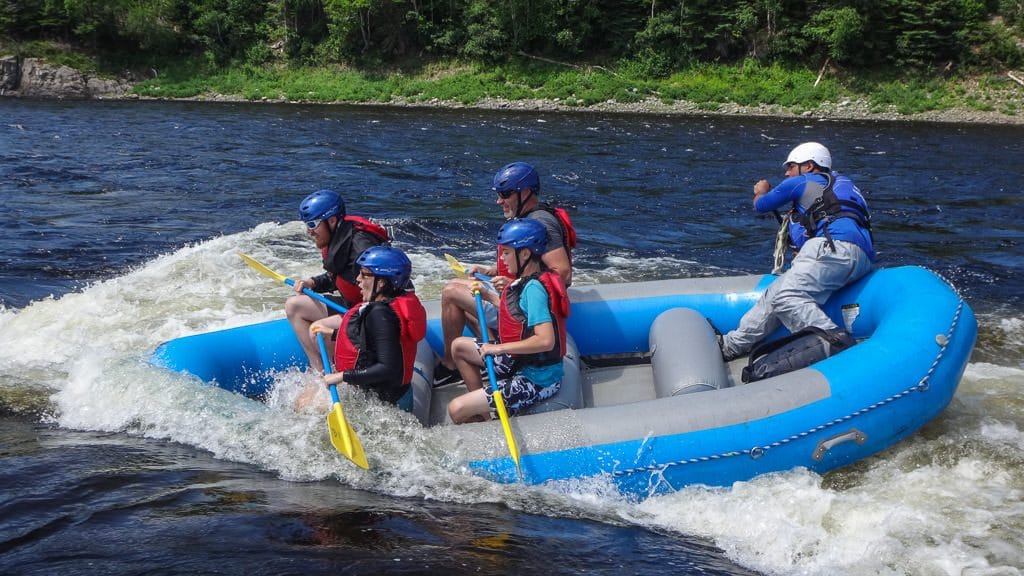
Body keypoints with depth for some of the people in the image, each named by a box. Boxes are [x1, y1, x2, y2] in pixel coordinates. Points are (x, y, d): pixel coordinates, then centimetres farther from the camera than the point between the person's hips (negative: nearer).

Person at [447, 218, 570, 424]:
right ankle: (481, 407, 20)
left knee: (457, 410, -19)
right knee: (459, 346, 22)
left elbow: (546, 340, -32)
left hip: (537, 379, -10)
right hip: (521, 362, 10)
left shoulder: (533, 288, -24)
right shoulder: (530, 280, 5)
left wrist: (499, 348, -23)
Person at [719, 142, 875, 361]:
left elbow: (761, 205, 29)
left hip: (835, 247, -9)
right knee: (776, 293, 10)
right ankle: (732, 345, 11)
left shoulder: (800, 182, 14)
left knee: (786, 295, -24)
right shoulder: (841, 183, 35)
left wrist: (761, 191, 50)